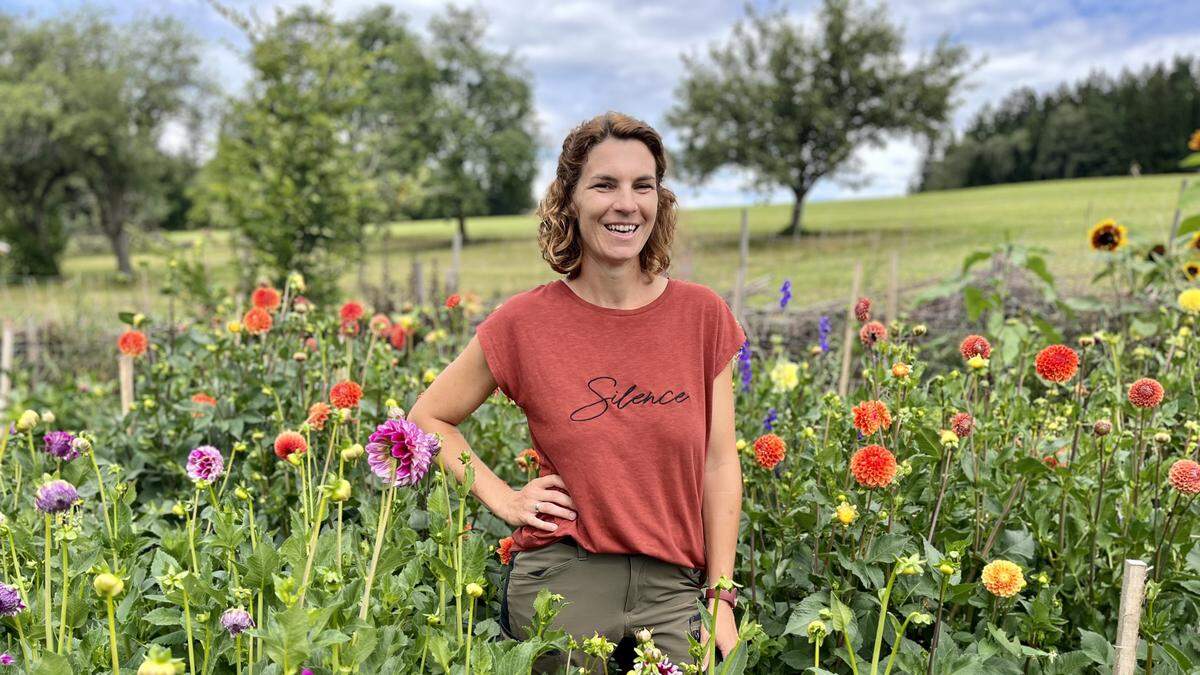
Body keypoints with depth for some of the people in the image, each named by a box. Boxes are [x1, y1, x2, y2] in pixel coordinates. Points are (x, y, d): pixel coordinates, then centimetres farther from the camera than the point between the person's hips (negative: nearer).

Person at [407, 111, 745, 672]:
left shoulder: (702, 315, -3)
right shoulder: (526, 322, -7)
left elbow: (719, 464, 1)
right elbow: (429, 418, 5)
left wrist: (721, 598, 0)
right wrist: (504, 500, -4)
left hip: (673, 584, 2)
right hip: (562, 580, -1)